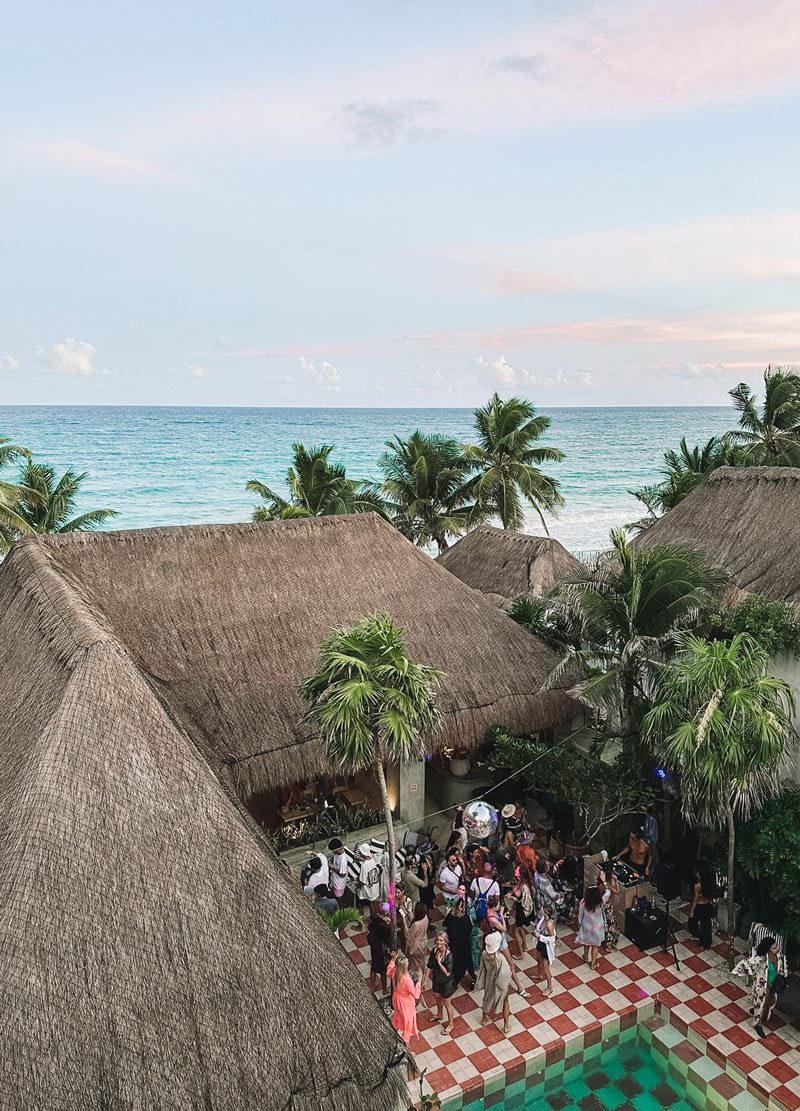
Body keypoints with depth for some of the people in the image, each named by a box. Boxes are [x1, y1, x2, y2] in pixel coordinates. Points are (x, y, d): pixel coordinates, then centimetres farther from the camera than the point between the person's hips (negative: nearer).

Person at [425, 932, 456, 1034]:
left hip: (446, 982, -6)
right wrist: (425, 980, 0)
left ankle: (450, 1024, 37)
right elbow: (429, 967, -4)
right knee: (437, 998, 29)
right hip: (436, 980, 6)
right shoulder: (434, 951, -16)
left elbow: (447, 973, -28)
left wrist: (439, 962, -31)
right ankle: (439, 1015, 58)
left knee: (446, 1003, 14)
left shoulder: (449, 955, -32)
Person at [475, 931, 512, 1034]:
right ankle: (506, 1026, 39)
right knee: (505, 1002, 24)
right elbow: (504, 974, -27)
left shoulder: (484, 954, -23)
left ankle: (484, 1019, 53)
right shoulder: (499, 959, -39)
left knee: (487, 999, 30)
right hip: (499, 983, -4)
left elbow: (482, 968, -7)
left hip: (488, 982, 4)